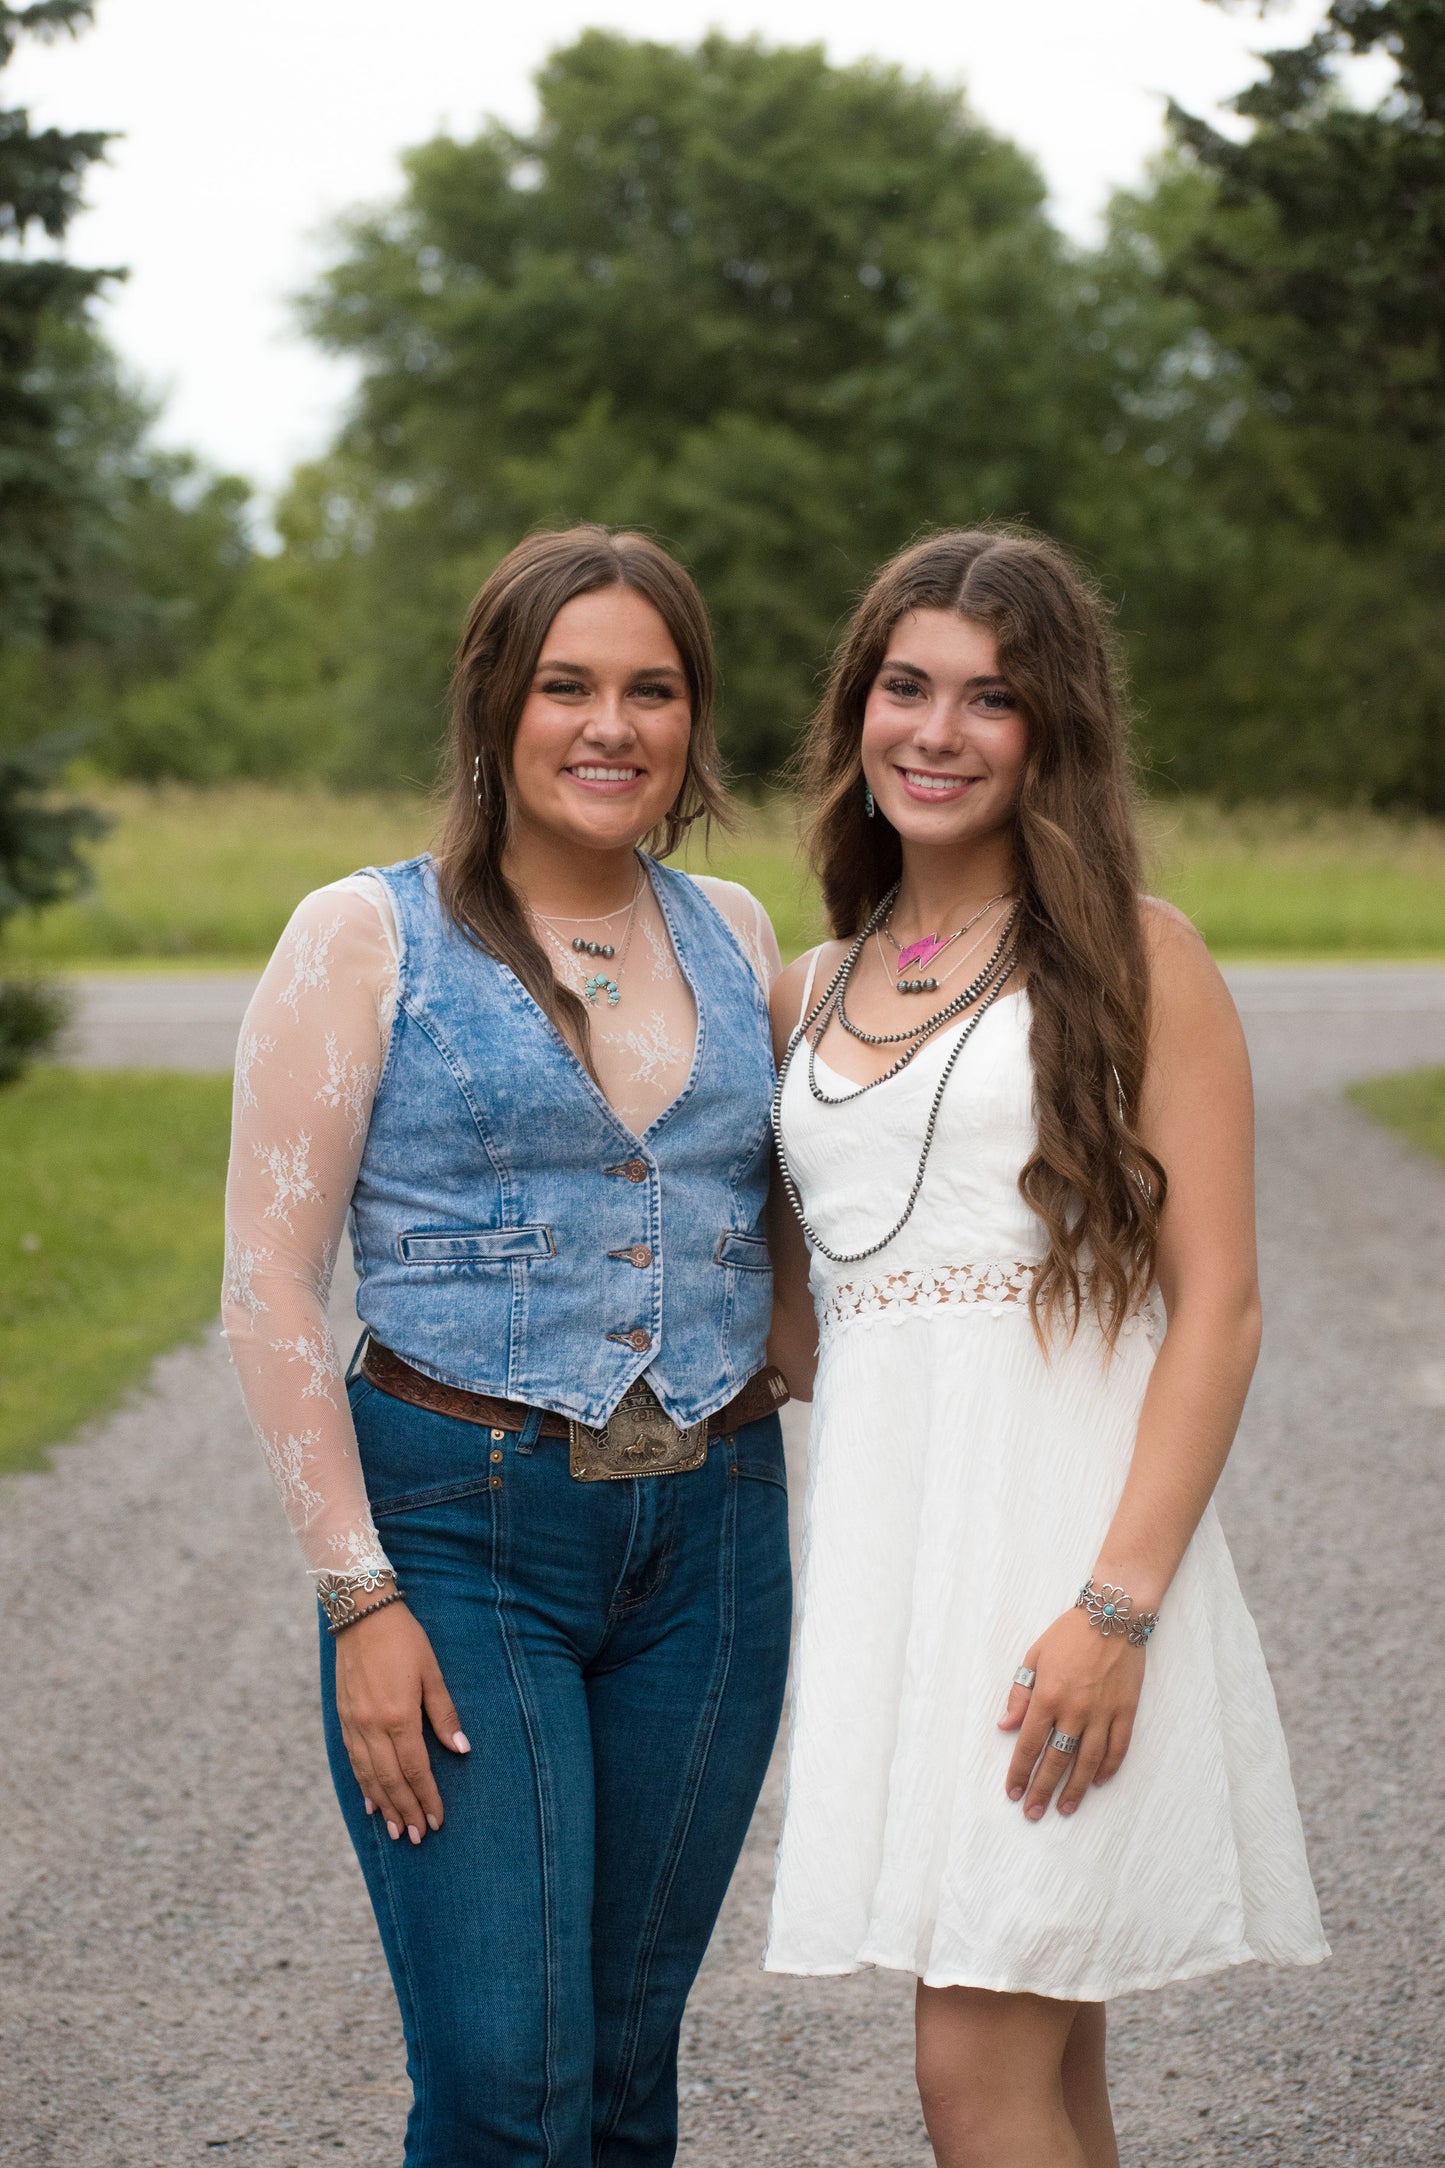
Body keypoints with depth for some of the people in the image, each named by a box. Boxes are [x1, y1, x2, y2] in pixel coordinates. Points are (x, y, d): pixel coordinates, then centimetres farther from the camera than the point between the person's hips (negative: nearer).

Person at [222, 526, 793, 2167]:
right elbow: (270, 1289, -6)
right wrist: (358, 1596, -12)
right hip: (463, 1532, -4)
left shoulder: (734, 935, 10)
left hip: (713, 1537, 4)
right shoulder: (367, 938, -3)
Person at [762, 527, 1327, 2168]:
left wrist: (1120, 1601, -17)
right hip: (886, 1537, 5)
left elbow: (1218, 1304, -9)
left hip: (1067, 1535, -5)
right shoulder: (810, 995, 15)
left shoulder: (1132, 958, -1)